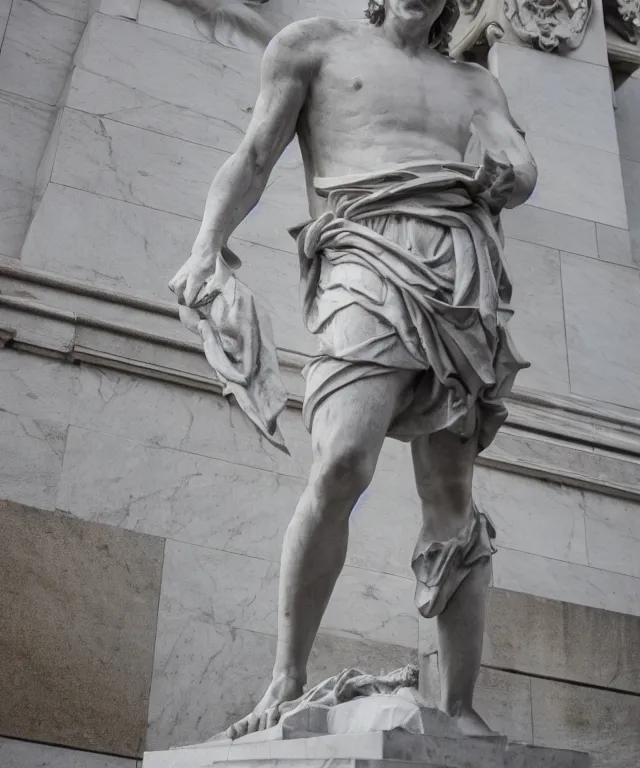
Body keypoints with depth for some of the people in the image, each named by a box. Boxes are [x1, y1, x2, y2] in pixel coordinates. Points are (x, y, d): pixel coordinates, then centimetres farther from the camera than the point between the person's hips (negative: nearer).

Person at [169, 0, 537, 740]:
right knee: (342, 465, -25)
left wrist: (503, 177, -10)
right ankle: (286, 681, -17)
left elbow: (523, 168, 15)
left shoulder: (473, 83, 30)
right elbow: (253, 158, 9)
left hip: (466, 261, 4)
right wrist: (207, 246, -8)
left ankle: (459, 710, -1)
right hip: (368, 250, -4)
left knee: (453, 500, -2)